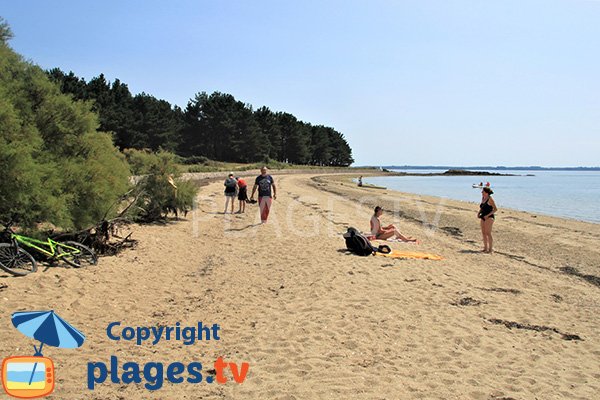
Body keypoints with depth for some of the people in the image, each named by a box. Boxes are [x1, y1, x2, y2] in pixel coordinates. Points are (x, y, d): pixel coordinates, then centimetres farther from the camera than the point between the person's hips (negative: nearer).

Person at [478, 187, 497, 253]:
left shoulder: (490, 199, -11)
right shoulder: (483, 198, 12)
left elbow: (495, 209, -12)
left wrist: (488, 215, -18)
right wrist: (478, 213, 6)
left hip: (489, 218, -8)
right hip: (483, 217, 8)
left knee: (488, 233, -9)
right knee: (483, 233, 9)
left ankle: (490, 249, -4)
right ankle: (485, 248, 16)